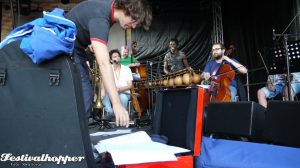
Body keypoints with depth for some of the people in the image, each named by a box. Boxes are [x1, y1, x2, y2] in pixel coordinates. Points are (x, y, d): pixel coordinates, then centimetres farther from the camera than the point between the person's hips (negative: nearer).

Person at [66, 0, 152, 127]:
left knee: (85, 96, 10)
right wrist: (117, 104, -47)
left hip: (76, 49, 9)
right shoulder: (100, 17, -32)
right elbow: (104, 63, -43)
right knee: (83, 99, -15)